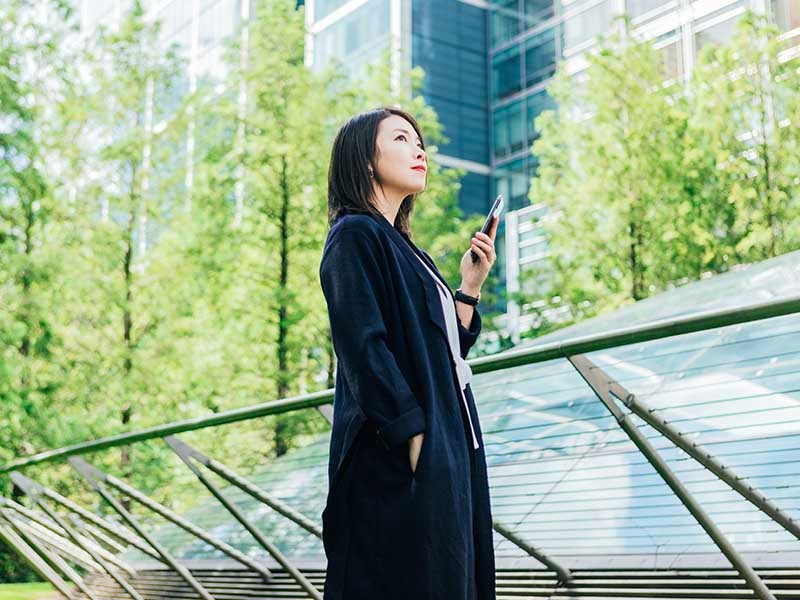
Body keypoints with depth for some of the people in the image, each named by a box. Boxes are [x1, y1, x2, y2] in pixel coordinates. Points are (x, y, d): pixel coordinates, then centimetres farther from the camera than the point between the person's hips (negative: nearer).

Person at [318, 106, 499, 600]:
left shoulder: (403, 249, 20)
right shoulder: (355, 235, -6)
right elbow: (364, 347, -17)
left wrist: (471, 285, 11)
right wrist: (415, 437, -21)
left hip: (447, 454, 9)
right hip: (399, 464, -9)